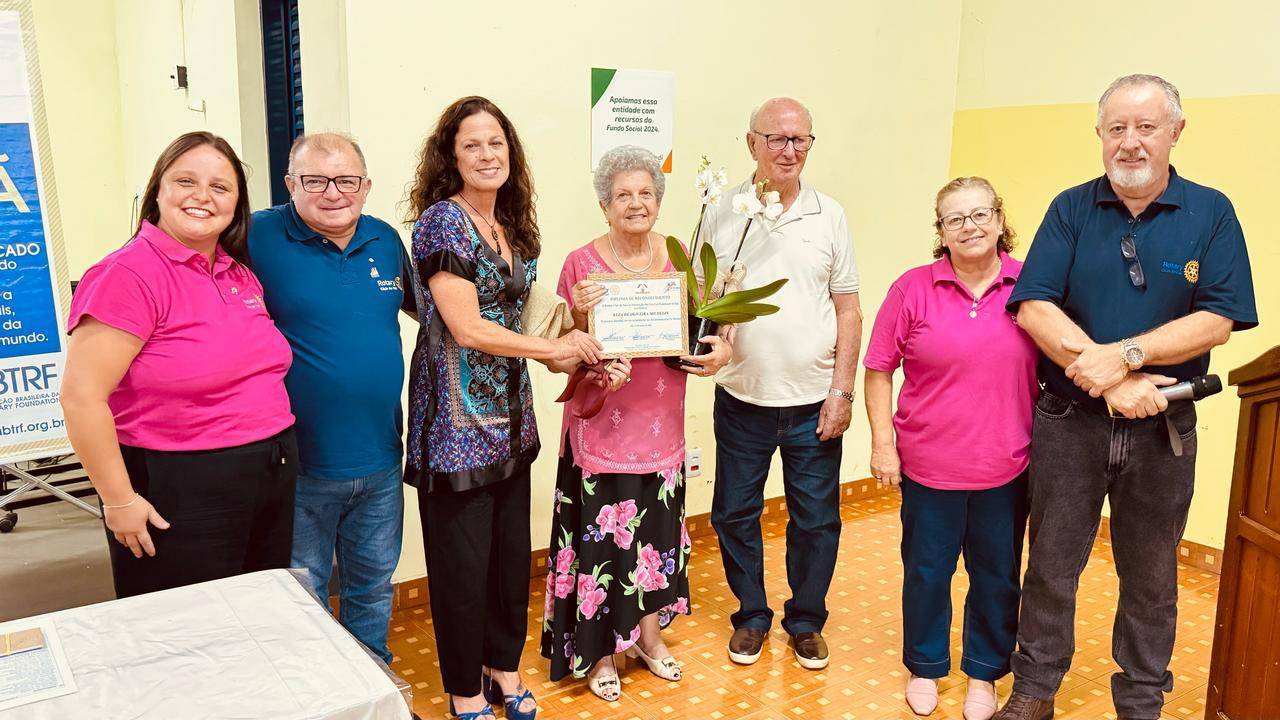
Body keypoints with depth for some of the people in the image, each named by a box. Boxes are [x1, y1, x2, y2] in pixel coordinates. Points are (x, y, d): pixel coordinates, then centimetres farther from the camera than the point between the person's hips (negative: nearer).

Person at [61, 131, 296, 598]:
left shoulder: (241, 274, 9)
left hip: (273, 484, 7)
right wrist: (119, 501, -16)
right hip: (177, 497, -7)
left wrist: (279, 455, 14)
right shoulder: (127, 275, -14)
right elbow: (82, 397, -18)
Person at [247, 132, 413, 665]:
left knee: (373, 584, 22)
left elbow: (420, 303, 20)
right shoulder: (259, 238, -13)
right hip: (300, 465, -4)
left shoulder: (385, 240, 3)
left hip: (380, 459, 5)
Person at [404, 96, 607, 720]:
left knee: (512, 552, 14)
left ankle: (503, 666, 35)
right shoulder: (442, 220, -12)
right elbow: (466, 327, -18)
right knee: (463, 561, 5)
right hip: (458, 421, -7)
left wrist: (573, 355, 4)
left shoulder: (514, 227, 10)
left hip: (510, 416, 7)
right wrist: (553, 347, -11)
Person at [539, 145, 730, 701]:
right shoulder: (581, 263, -8)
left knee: (655, 529, 15)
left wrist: (720, 349, -9)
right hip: (602, 422, -4)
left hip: (660, 422, 4)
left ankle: (648, 633, 37)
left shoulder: (678, 259, 4)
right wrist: (579, 315, -25)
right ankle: (600, 650, 25)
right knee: (602, 535, 4)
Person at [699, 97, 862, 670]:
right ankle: (751, 616, 32)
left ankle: (806, 621, 31)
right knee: (735, 514, 11)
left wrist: (841, 391, -3)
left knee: (816, 520, 10)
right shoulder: (721, 213, -1)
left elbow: (848, 310, 3)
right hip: (742, 399, 0)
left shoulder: (828, 215, 2)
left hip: (814, 402, 0)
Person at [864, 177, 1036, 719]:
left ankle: (984, 673, 37)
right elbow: (879, 369, -2)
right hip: (928, 465, -1)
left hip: (1005, 470, 1)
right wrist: (882, 442, -7)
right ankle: (925, 667, 36)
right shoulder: (913, 289, -6)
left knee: (997, 576, 15)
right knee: (926, 572, 13)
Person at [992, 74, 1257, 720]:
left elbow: (1217, 321, -9)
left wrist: (1124, 355, -21)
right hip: (1068, 421, 0)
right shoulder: (1071, 209, 0)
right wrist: (1109, 381, -17)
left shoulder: (1210, 213, 0)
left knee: (1150, 577, 14)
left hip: (1162, 430, 0)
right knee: (1051, 564, 11)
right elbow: (1034, 307, -10)